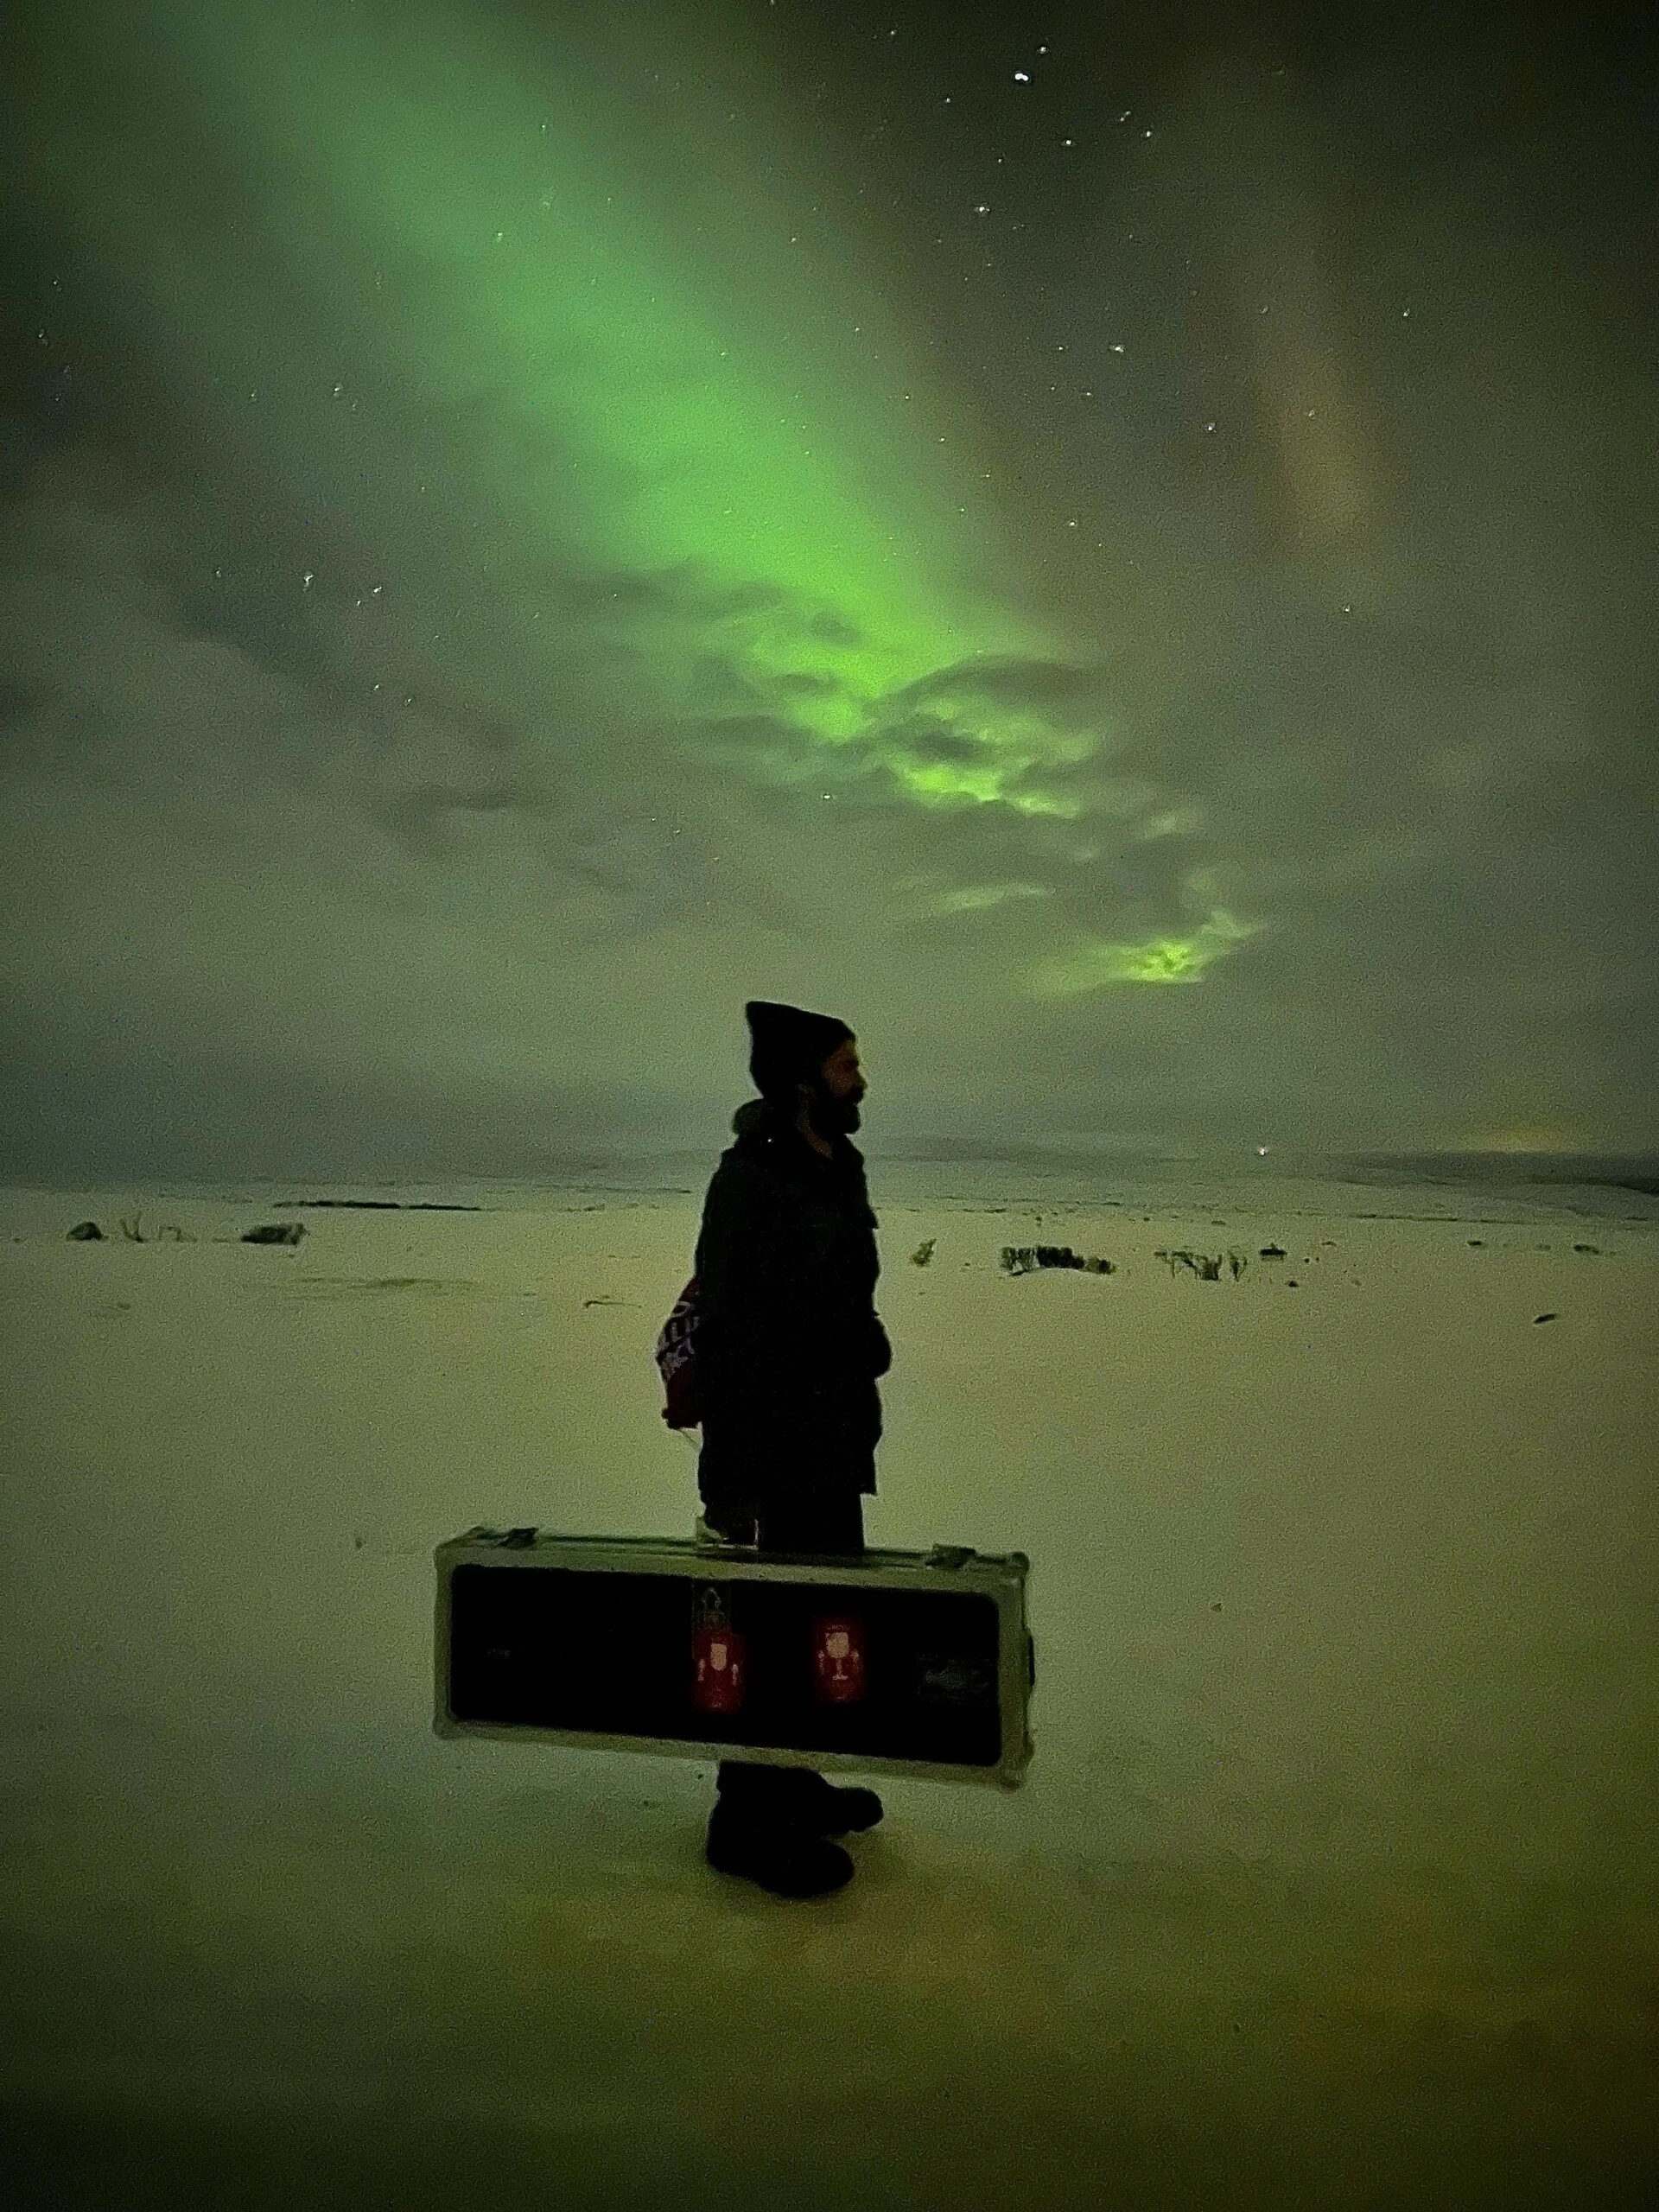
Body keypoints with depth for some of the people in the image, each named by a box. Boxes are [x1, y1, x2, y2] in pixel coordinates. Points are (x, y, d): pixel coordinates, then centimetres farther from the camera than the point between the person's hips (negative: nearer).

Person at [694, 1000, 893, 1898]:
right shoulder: (751, 1180, -18)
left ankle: (792, 1781, 35)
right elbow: (724, 1335, -21)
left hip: (836, 1448, 9)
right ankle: (748, 1819, 18)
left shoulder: (838, 1176, 10)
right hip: (778, 1454, -9)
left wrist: (856, 1429, 18)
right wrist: (729, 1474, -22)